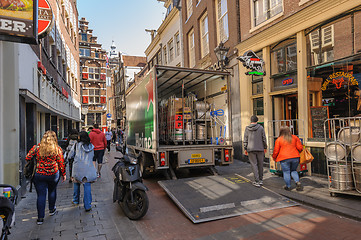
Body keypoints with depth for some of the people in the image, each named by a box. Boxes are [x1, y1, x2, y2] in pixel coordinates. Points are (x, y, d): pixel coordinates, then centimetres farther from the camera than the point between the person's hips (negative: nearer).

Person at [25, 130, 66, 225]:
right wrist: (63, 174, 8)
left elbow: (27, 158, -1)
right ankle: (52, 209, 38)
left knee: (41, 195, 6)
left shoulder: (37, 147, -2)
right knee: (52, 191, 21)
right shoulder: (57, 149, -4)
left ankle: (40, 218, 9)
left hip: (39, 175, 0)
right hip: (54, 174, 0)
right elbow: (61, 163, -3)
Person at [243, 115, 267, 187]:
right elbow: (264, 138, 0)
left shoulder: (247, 128, 0)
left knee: (254, 165, 3)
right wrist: (265, 147, 11)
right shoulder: (260, 127, -2)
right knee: (260, 164, 14)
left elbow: (245, 140, 1)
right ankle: (261, 180, 23)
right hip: (260, 149, 0)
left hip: (251, 149, 0)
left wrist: (245, 149, 8)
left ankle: (257, 181, 1)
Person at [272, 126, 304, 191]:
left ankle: (288, 186, 10)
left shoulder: (279, 139, -2)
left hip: (284, 158, -4)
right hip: (295, 157, 4)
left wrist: (274, 157, 17)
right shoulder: (295, 137, 8)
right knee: (293, 171, 19)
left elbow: (276, 151, 0)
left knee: (286, 172, 5)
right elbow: (300, 147, 7)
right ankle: (298, 182, 2)